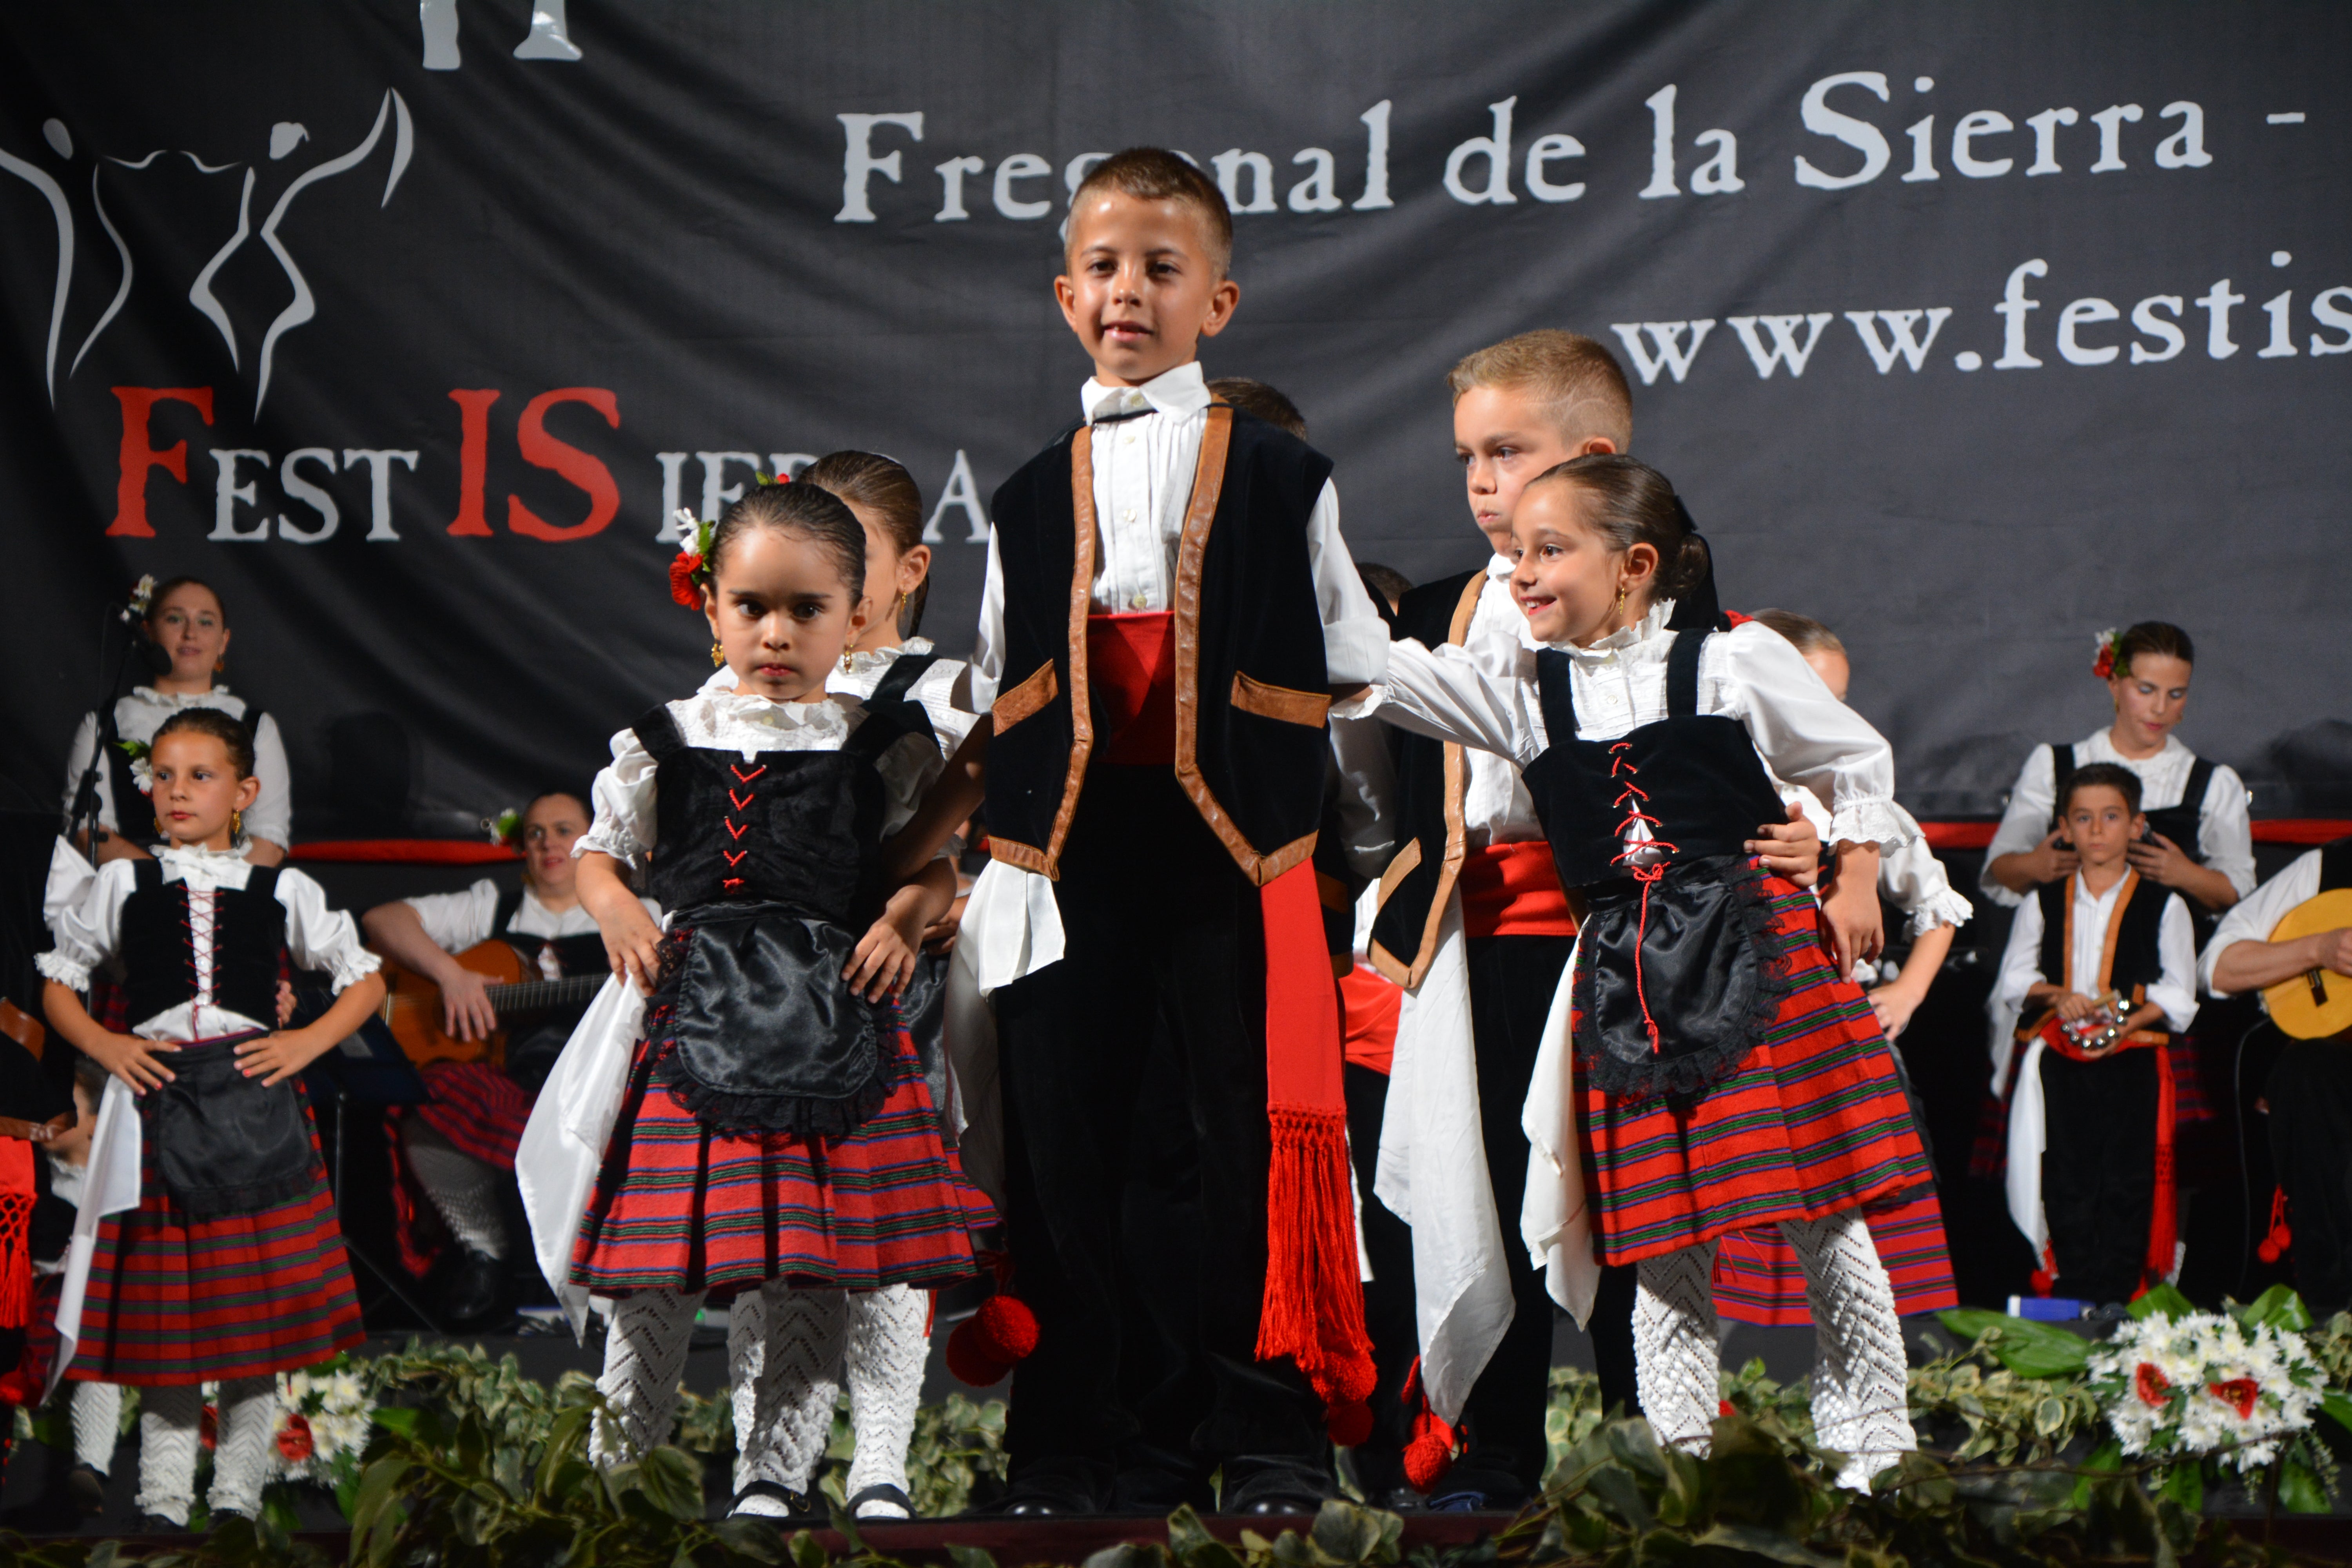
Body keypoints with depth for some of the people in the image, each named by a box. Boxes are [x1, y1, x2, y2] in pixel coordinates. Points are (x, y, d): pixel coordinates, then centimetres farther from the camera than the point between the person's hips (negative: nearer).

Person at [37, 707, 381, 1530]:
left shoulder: (280, 890, 7)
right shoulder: (122, 884, 8)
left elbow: (366, 979, 14)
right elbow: (58, 982, 15)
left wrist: (307, 1043, 0)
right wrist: (106, 1048, -1)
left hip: (253, 1098, 0)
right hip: (159, 1099, 0)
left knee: (257, 1298, 0)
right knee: (162, 1302, 0)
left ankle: (239, 1490, 10)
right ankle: (163, 1493, 8)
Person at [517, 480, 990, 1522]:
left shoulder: (884, 746, 5)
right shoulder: (667, 743, 7)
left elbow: (935, 864, 13)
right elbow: (598, 851, 18)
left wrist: (905, 920, -6)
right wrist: (616, 913, -1)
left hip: (829, 1020, 0)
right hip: (692, 1010, 1)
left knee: (806, 1265, -2)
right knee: (658, 1247, 2)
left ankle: (772, 1475, 10)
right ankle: (620, 1456, 20)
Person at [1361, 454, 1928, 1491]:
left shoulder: (1735, 662, 2)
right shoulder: (1524, 693, 9)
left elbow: (1859, 762, 14)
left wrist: (1855, 887, 8)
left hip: (1758, 951, -3)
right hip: (1626, 983, 3)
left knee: (1822, 1221, -1)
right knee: (1664, 1240, 2)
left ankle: (1873, 1441, 11)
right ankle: (1681, 1453, 10)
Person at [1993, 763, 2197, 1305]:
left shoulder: (2163, 906, 6)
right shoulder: (2042, 905, 13)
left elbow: (2178, 994, 1)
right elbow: (2012, 980, 11)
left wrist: (2129, 1021, -16)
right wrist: (2056, 996, -10)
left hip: (2132, 1062, -2)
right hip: (2059, 1064, 2)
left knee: (2127, 1184, -4)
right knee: (2066, 1184, 0)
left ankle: (2119, 1298, 0)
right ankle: (2075, 1297, 6)